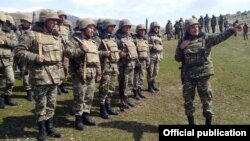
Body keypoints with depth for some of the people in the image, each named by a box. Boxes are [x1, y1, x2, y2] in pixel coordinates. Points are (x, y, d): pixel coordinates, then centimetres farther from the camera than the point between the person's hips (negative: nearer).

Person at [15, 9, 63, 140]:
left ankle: (50, 127, 30)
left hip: (54, 74, 7)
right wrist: (35, 57, -20)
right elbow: (19, 50, -10)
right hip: (40, 74, -6)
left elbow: (61, 51, 26)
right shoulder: (33, 35, -10)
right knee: (41, 104, 3)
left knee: (51, 103, 15)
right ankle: (42, 130, 18)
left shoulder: (56, 36, 12)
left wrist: (59, 61, 11)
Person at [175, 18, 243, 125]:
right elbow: (178, 59, 5)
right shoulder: (182, 41, 4)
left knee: (206, 98, 7)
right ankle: (191, 122, 28)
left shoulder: (205, 39, 1)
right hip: (188, 75, 1)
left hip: (203, 74, -1)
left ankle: (208, 122, 24)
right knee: (188, 98, 10)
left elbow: (220, 37, -13)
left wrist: (232, 30, -26)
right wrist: (181, 48, -12)